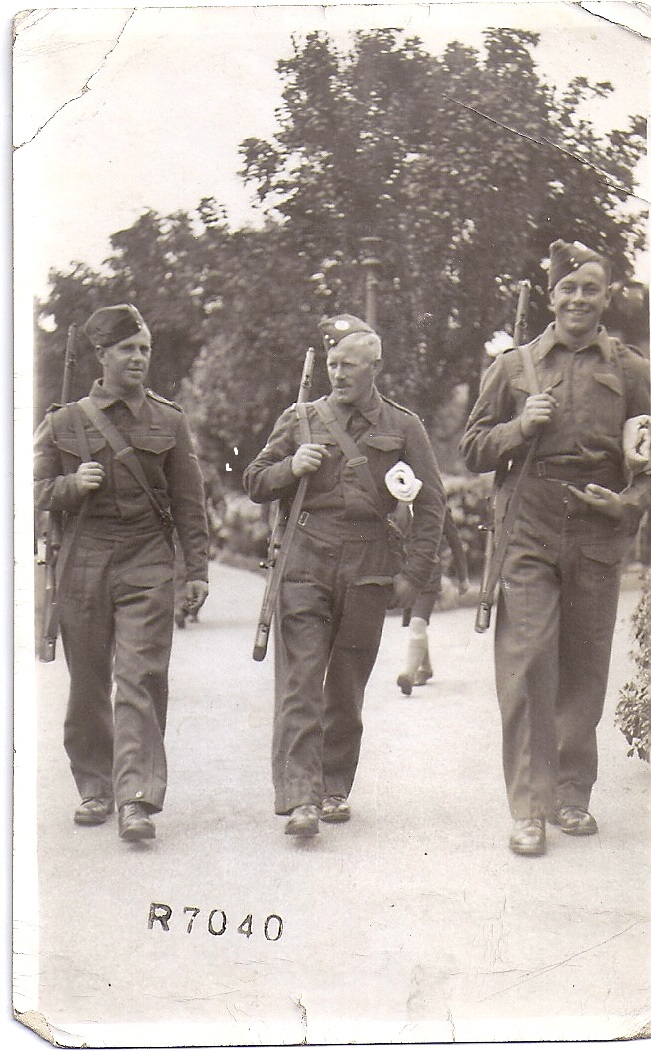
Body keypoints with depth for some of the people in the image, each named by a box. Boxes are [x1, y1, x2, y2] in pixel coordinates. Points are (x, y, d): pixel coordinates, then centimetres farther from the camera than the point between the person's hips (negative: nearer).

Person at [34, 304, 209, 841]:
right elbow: (37, 490, 9)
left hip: (148, 561, -1)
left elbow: (189, 500, 9)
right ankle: (95, 787, 22)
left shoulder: (169, 421, 8)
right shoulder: (65, 422, 7)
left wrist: (198, 569, 6)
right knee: (88, 681, 8)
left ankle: (137, 799, -11)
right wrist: (74, 484, -11)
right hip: (83, 560, 1)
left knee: (142, 678, -10)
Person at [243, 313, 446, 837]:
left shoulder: (403, 427, 8)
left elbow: (431, 505, 8)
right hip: (303, 563, 0)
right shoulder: (300, 419, 11)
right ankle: (299, 798, -12)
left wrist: (414, 574, 1)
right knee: (300, 681, -9)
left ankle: (335, 789, 20)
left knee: (347, 685, 7)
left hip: (368, 569, 0)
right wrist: (290, 468, -5)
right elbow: (254, 483, 16)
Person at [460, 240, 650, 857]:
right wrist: (521, 426, -7)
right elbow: (473, 449, 10)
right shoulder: (514, 366, 9)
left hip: (598, 539, 1)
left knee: (585, 669, 7)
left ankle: (572, 795, 21)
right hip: (529, 535, -1)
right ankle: (528, 807, -3)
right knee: (526, 666, -8)